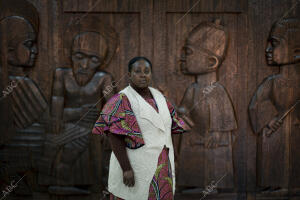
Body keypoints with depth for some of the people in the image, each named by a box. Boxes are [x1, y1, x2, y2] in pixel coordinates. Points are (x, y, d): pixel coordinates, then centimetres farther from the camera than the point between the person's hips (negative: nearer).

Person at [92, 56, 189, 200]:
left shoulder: (157, 97, 11)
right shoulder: (121, 100, -11)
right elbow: (113, 135, -18)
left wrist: (170, 166, 14)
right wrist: (126, 168, -25)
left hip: (158, 170, 7)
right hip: (135, 170, -7)